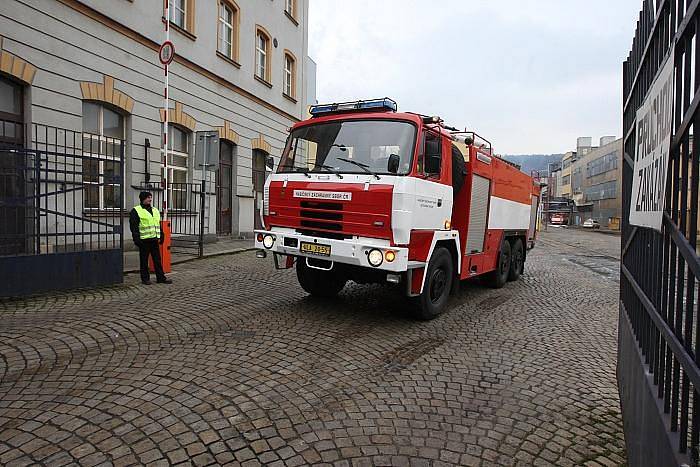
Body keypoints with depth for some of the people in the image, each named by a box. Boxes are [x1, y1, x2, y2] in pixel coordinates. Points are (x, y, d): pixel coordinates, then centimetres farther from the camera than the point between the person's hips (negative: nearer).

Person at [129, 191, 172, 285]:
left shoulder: (155, 210, 17)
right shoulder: (136, 211, -2)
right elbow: (134, 227, -7)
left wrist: (160, 237, 16)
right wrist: (137, 239, -14)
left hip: (154, 240, 6)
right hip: (144, 241, -5)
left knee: (157, 260, 8)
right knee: (144, 260, 3)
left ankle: (161, 277, 13)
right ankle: (145, 278, 13)